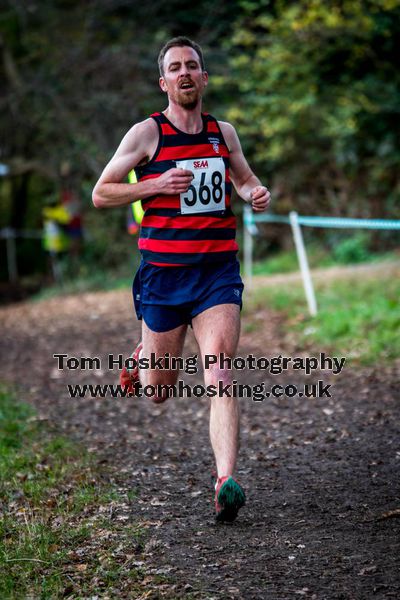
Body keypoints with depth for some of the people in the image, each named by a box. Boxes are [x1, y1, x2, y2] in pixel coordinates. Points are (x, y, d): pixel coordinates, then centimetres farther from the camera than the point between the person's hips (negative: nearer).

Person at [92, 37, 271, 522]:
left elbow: (243, 179, 26)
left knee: (219, 376, -17)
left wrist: (256, 193, 2)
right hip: (163, 271, -1)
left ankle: (225, 483, -21)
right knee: (158, 390, 9)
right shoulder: (146, 133, -2)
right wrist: (158, 184, -13)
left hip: (218, 269, 1)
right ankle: (143, 358, 46)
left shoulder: (223, 132, 9)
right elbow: (100, 194, 0)